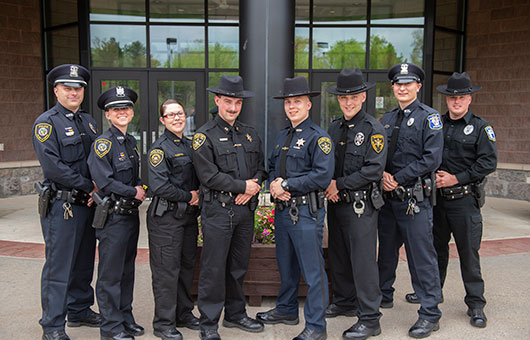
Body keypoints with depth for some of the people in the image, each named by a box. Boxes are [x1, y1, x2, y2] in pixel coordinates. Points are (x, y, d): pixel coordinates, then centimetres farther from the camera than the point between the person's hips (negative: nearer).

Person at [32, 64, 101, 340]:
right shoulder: (46, 123, -8)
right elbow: (53, 167, -18)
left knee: (84, 262, 16)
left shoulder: (88, 121, 14)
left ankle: (80, 311, 32)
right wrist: (89, 186, -14)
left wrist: (98, 190, 0)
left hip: (87, 204, 7)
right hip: (61, 206, -7)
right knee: (59, 266, -2)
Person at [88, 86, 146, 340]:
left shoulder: (130, 142, 12)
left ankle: (125, 318, 28)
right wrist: (133, 192, -10)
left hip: (131, 214, 8)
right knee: (111, 273, 0)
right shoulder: (103, 143, -12)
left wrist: (140, 188, 2)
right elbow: (105, 181, -19)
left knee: (127, 270, 16)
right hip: (113, 216, -8)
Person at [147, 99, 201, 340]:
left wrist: (198, 194, 2)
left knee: (187, 265, 15)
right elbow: (159, 186, -20)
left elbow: (197, 179, 23)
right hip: (166, 216, -8)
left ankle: (184, 314, 29)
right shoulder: (160, 148, -10)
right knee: (167, 270, -1)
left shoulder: (189, 146, 13)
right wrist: (188, 196, -12)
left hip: (189, 214, 8)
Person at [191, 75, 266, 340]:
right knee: (213, 269, -1)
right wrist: (242, 186, -13)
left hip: (246, 209, 6)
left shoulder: (250, 134, 14)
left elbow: (260, 167, 14)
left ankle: (235, 314, 30)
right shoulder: (205, 136, -5)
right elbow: (208, 175, -14)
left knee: (239, 266, 15)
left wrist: (254, 187, -7)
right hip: (217, 210, -6)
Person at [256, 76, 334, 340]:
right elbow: (272, 167, 20)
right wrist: (274, 184, -4)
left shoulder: (318, 137, -10)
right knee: (286, 266, 21)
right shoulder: (283, 136, 15)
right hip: (282, 209, 8)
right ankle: (286, 310, 38)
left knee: (312, 271, -1)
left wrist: (287, 185, -17)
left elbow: (322, 176, -20)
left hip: (306, 212, -8)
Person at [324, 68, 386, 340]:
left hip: (361, 205, -7)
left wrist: (339, 184, -16)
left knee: (363, 260, -4)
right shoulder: (334, 127, 11)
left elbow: (373, 170, -18)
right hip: (336, 203, 7)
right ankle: (345, 302, 35)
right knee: (338, 257, 17)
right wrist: (328, 184, -4)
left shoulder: (373, 129, -10)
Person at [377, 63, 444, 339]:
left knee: (421, 256, -2)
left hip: (415, 199, -6)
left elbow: (432, 158, -13)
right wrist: (382, 174, -5)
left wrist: (399, 178, -15)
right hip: (388, 197, 6)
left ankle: (430, 314, 8)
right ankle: (384, 296, 36)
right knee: (386, 250, 18)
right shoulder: (387, 119, 14)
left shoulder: (429, 117, -5)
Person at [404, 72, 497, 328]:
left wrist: (456, 178, -13)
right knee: (436, 247, 16)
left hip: (465, 199, -4)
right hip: (437, 196, 4)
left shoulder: (480, 127, -2)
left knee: (468, 251, -1)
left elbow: (488, 162, -8)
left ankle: (475, 304, 10)